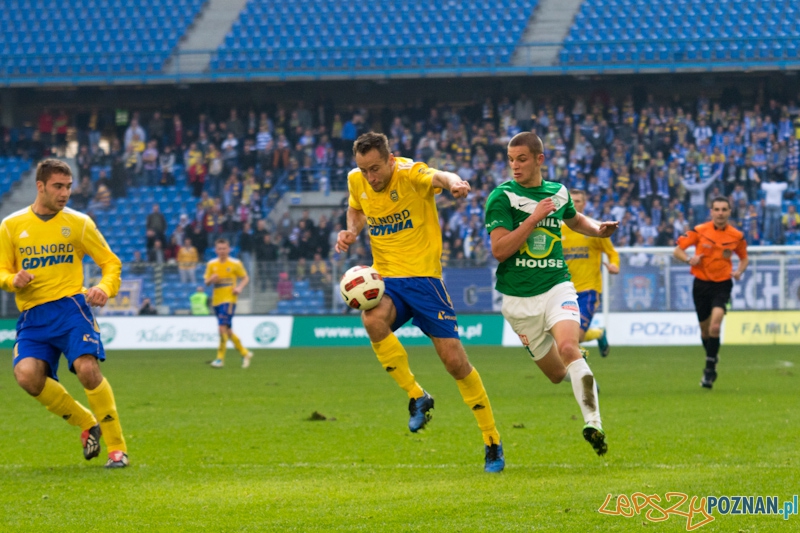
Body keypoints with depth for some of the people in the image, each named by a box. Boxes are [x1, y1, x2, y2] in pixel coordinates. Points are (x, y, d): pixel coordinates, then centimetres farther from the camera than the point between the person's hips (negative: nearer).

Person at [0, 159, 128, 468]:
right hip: (32, 317, 2)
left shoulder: (78, 223, 6)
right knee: (27, 375, -22)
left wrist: (105, 289, -11)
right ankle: (87, 424, 2)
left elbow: (111, 263, 10)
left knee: (87, 369, -24)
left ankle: (117, 448, -8)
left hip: (70, 306, -2)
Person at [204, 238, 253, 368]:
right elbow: (206, 282, 13)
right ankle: (245, 353, 24)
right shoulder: (212, 264, 8)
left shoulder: (235, 264, -1)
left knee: (223, 328, -16)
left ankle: (220, 358, -12)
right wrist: (211, 279, -10)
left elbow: (246, 278, 6)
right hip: (216, 300, 5)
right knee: (227, 331, 9)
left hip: (229, 299, -5)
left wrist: (240, 287, -13)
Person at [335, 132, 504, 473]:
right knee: (373, 320, -32)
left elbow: (437, 177, -39)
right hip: (385, 277, 4)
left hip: (422, 275, -4)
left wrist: (453, 183, -63)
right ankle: (416, 397, -12)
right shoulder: (356, 181, 3)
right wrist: (351, 231, 3)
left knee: (454, 360, -6)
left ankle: (492, 442, 10)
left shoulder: (409, 174, -15)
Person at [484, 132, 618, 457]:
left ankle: (593, 422, -30)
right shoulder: (502, 197, -7)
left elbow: (574, 220, 31)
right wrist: (534, 218, -22)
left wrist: (598, 229, 10)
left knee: (568, 348, -28)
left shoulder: (558, 192, 7)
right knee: (557, 373, 9)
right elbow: (499, 250, -17)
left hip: (556, 287, 1)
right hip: (519, 297, -1)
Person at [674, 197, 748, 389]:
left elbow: (744, 258, 16)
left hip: (722, 284, -1)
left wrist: (739, 271, -6)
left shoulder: (736, 236, -1)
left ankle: (710, 369, -13)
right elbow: (677, 251, 0)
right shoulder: (699, 231, -5)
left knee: (715, 326, -20)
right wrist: (689, 259, -21)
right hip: (701, 284, 1)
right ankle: (712, 357, 39)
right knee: (705, 328, 11)